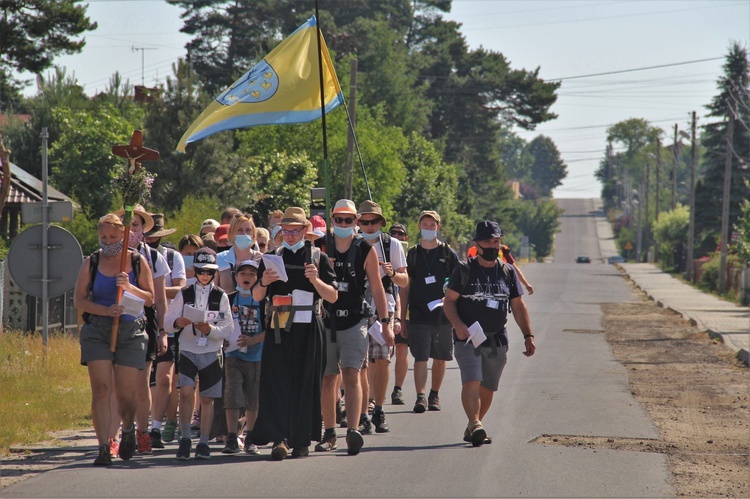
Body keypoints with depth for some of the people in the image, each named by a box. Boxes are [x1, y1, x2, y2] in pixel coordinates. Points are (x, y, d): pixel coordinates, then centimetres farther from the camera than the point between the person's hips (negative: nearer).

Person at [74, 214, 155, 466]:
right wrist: (106, 310, -13)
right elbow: (79, 300, 1)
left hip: (131, 331, 0)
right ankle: (103, 447, -10)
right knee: (101, 390, -11)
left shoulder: (138, 262, 6)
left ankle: (128, 430, 30)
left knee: (125, 393, -1)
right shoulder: (91, 263, 6)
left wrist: (130, 287, -12)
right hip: (97, 331, 0)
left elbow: (150, 299, 6)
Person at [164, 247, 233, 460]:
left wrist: (211, 329, -19)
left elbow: (227, 328, -1)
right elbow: (168, 321, 1)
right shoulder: (184, 294, 6)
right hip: (188, 350, 0)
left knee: (207, 398, 3)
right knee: (186, 391, -17)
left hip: (212, 353, 1)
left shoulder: (221, 296, 4)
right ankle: (185, 438, -6)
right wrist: (178, 322, -21)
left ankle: (203, 443, 11)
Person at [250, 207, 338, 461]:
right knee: (277, 382, -9)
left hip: (308, 329, -1)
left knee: (305, 384, 0)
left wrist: (316, 280, -15)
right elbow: (257, 297, 12)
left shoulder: (318, 258, 8)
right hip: (278, 329, 1)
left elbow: (333, 296, 2)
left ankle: (301, 440, 7)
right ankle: (279, 438, -15)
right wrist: (264, 282, -9)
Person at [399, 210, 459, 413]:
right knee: (420, 357, -11)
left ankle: (434, 395, 22)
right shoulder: (412, 254, 7)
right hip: (418, 316, 0)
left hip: (443, 314, 1)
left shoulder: (448, 254, 4)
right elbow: (405, 287, 8)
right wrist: (402, 318, 5)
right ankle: (420, 397, -17)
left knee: (440, 358, 8)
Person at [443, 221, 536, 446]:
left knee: (488, 388, 7)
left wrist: (528, 336, 8)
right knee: (471, 382, -20)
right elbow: (449, 301, 0)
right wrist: (457, 324, -18)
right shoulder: (464, 270, 1)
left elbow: (518, 306, 15)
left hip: (497, 340, 4)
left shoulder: (508, 272, 11)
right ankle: (475, 425, -30)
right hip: (468, 338, -4)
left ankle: (472, 428, 19)